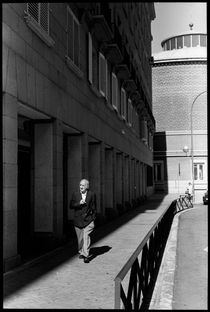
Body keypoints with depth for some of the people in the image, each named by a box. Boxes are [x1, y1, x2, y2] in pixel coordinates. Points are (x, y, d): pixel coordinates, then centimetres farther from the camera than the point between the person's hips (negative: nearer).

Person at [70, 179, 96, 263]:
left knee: (86, 236, -13)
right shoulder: (75, 194, 2)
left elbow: (94, 207, 5)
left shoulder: (92, 194, -1)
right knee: (80, 238, 12)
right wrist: (79, 203, -17)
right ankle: (81, 252, 31)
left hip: (88, 220, -2)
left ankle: (86, 255, -12)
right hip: (78, 220, 2)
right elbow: (71, 206, -2)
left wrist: (93, 218, 5)